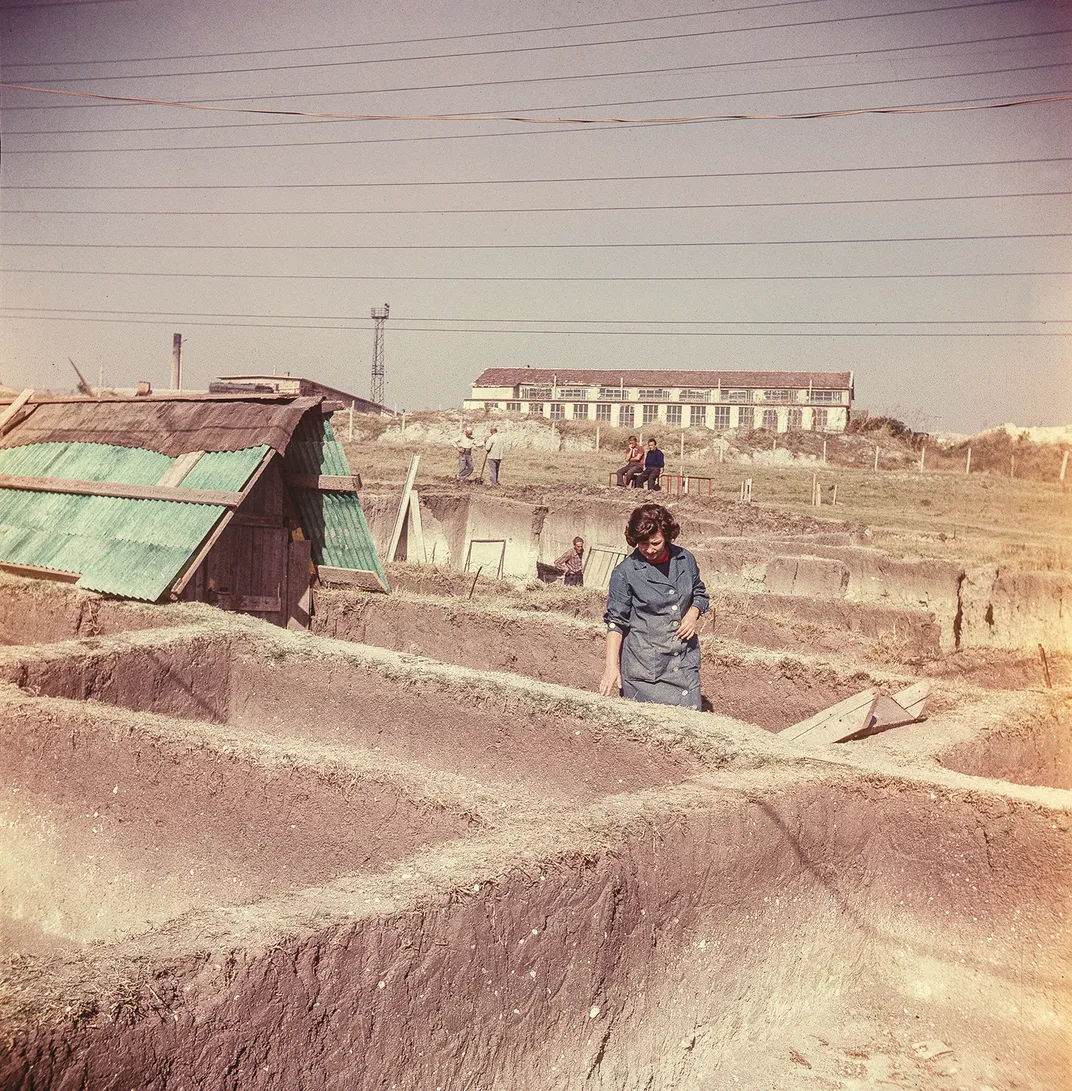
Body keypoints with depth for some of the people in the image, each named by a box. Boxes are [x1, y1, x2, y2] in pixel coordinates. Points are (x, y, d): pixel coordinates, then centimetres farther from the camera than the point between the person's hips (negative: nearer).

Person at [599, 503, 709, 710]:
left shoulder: (685, 560, 4)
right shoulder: (625, 573, -8)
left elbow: (700, 594, 21)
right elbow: (616, 621, -6)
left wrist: (693, 614, -2)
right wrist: (612, 665, -15)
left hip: (685, 661, 4)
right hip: (643, 665, -4)